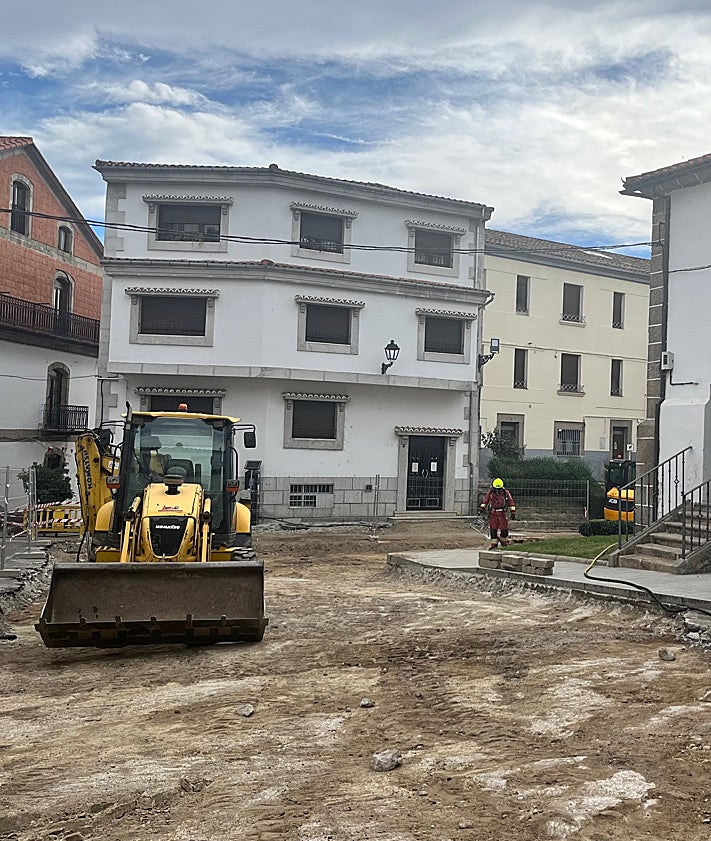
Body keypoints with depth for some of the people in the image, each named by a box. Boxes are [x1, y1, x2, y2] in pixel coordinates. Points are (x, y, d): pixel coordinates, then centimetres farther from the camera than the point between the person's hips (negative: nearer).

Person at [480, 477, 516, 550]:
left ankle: (504, 542, 21)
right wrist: (482, 508, -3)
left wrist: (513, 513, -3)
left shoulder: (505, 492, -6)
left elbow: (511, 502, -1)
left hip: (502, 514, -1)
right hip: (493, 513, 1)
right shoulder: (490, 492, -2)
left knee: (504, 529, -2)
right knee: (493, 529, 0)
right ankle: (494, 544, 8)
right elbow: (485, 501, 6)